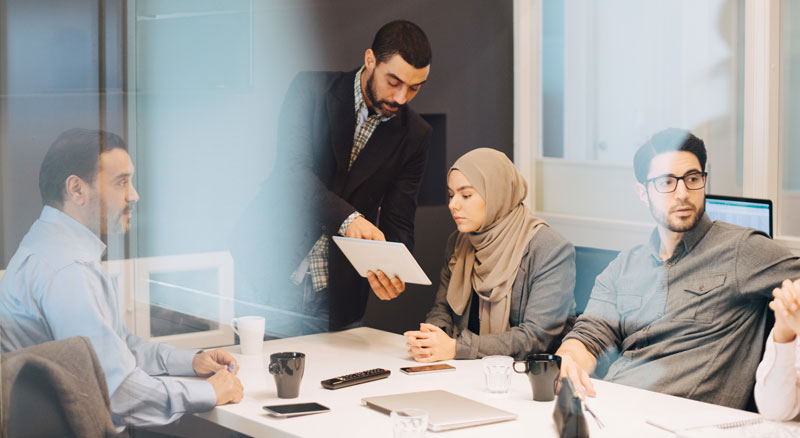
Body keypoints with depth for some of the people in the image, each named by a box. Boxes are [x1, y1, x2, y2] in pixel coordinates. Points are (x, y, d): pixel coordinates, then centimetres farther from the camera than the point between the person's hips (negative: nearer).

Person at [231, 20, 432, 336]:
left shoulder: (414, 135, 2)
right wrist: (348, 219, -34)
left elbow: (398, 223, 1)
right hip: (271, 275, -2)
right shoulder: (312, 90, -5)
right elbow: (293, 169, -19)